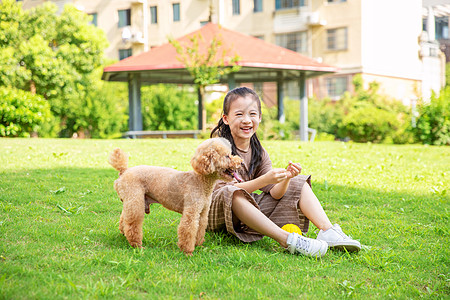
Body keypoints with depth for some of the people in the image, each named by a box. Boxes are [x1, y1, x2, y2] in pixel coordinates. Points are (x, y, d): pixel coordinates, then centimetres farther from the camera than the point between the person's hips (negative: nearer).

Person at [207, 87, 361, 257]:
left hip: (248, 210, 7)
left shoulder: (259, 153, 5)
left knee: (298, 183, 5)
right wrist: (265, 179, -33)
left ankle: (328, 231, -16)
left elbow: (274, 193, -1)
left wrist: (286, 178, -24)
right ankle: (287, 240, -40)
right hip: (216, 215, -6)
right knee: (231, 193, -41)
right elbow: (221, 188, -25)